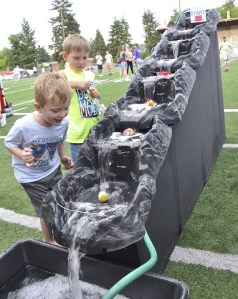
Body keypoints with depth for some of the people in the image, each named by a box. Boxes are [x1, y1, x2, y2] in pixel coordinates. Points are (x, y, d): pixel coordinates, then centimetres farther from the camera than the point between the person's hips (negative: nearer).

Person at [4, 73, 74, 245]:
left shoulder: (64, 122, -17)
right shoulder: (23, 126, -31)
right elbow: (9, 143, -13)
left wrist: (63, 157, -1)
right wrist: (22, 155, -30)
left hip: (53, 170, 5)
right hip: (31, 176, -4)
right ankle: (48, 240, 34)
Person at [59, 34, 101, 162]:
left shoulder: (89, 74, 10)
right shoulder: (64, 74, -7)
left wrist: (96, 95, 3)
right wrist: (76, 84, -29)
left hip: (95, 130, 6)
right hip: (78, 134, -5)